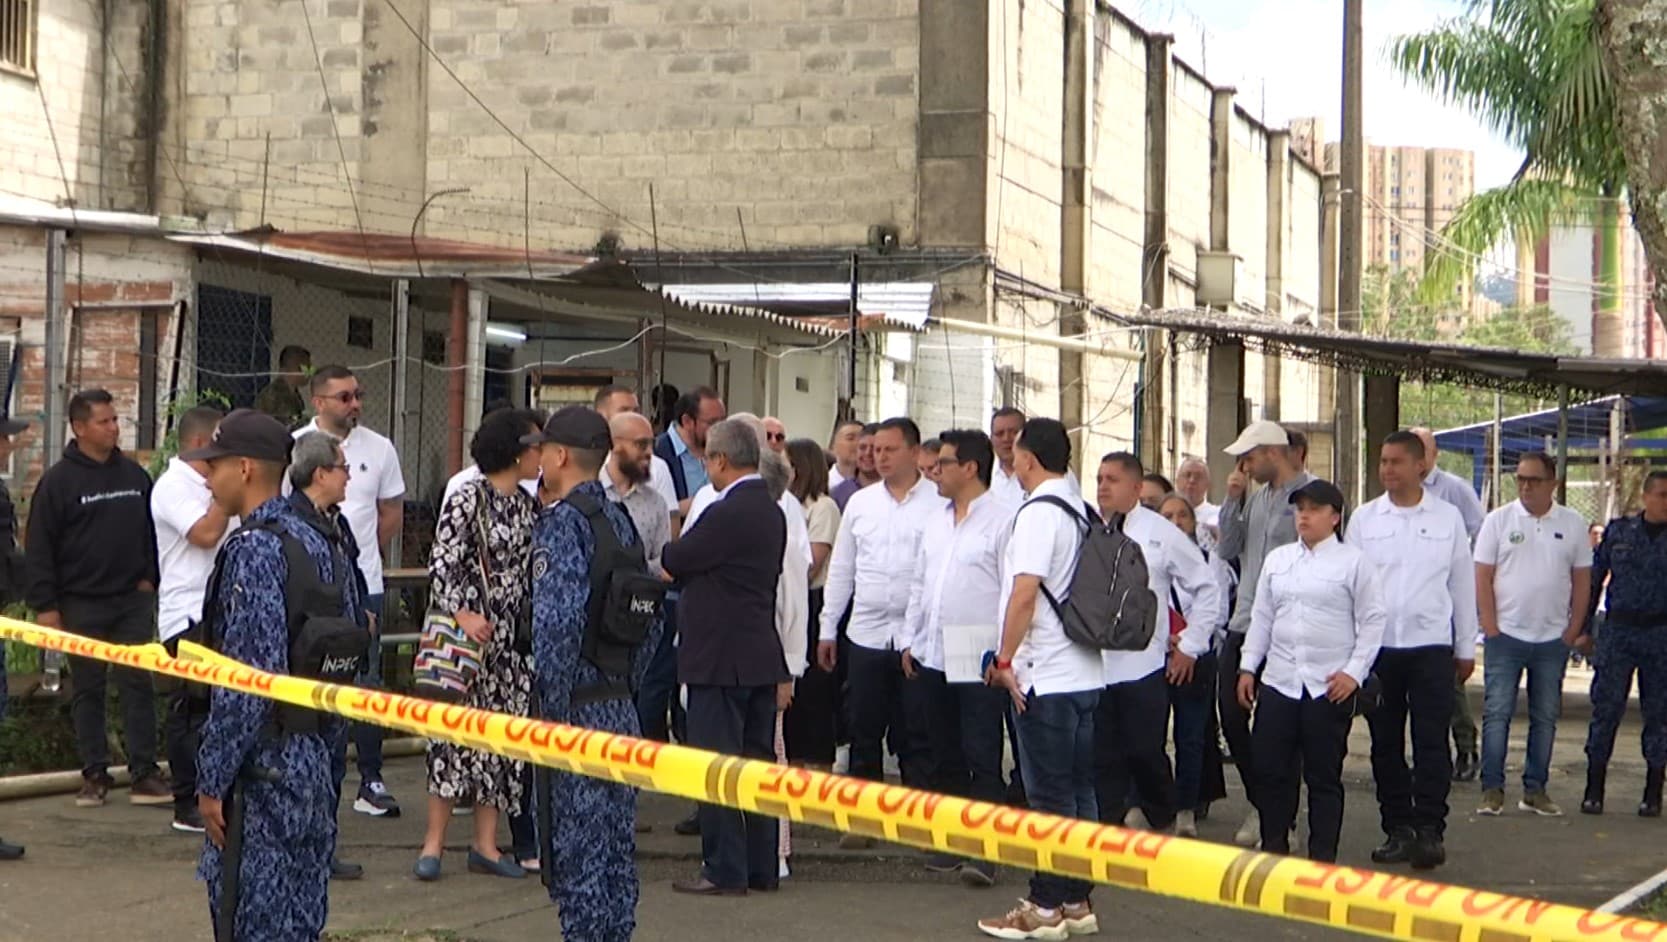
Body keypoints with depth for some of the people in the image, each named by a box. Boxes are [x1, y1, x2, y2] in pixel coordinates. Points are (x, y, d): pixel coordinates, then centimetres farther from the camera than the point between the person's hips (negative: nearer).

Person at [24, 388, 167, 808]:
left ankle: (145, 773, 1)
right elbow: (39, 548, -5)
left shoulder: (133, 474, 8)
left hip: (132, 600, 3)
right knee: (87, 690, 5)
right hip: (81, 604, -3)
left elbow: (152, 532, 17)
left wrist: (150, 578, 7)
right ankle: (94, 774, 11)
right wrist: (45, 605, -10)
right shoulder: (59, 481, -5)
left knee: (138, 685, -1)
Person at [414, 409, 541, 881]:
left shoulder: (528, 505, 11)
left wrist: (537, 626, 12)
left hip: (515, 638, 7)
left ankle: (486, 844, 12)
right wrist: (462, 615, -22)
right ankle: (434, 842, -1)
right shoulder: (468, 500, -9)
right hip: (472, 633, -7)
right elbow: (442, 564, -13)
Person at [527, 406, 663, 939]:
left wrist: (550, 711, -17)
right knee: (616, 849, 12)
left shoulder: (561, 523, -13)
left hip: (577, 711, -8)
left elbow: (557, 623, -23)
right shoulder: (619, 520, 13)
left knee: (575, 847, -4)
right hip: (620, 709, 8)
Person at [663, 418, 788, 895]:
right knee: (757, 762, 12)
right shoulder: (771, 511, 11)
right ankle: (762, 867, 17)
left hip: (720, 658, -9)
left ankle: (725, 870, -1)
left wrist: (668, 547, 12)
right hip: (762, 655, 9)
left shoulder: (726, 514, -18)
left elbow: (676, 561, -11)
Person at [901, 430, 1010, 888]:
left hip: (980, 661, -8)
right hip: (933, 657, 8)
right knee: (944, 758, 12)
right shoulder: (936, 519, 16)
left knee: (982, 759, -8)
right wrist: (910, 640, 15)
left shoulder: (1002, 520, -9)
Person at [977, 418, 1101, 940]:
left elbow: (1025, 592, -20)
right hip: (1085, 672, 9)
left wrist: (1004, 660, -11)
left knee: (1048, 796, -4)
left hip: (1045, 678, -9)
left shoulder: (1038, 514, -14)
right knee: (1078, 790, 12)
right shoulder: (1082, 514, 13)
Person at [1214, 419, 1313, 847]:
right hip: (1243, 623, 7)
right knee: (1231, 715, 7)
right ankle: (1261, 804, 22)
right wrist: (1232, 501, 1)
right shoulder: (1255, 497, 12)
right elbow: (1227, 550, 11)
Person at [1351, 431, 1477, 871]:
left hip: (1431, 643, -2)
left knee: (1432, 742, -7)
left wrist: (1466, 647, 9)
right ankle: (1398, 829, 14)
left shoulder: (1448, 517, 4)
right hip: (1378, 645, 2)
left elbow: (1463, 583, 9)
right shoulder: (1364, 518, 5)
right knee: (1385, 743, 6)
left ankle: (1429, 829, -5)